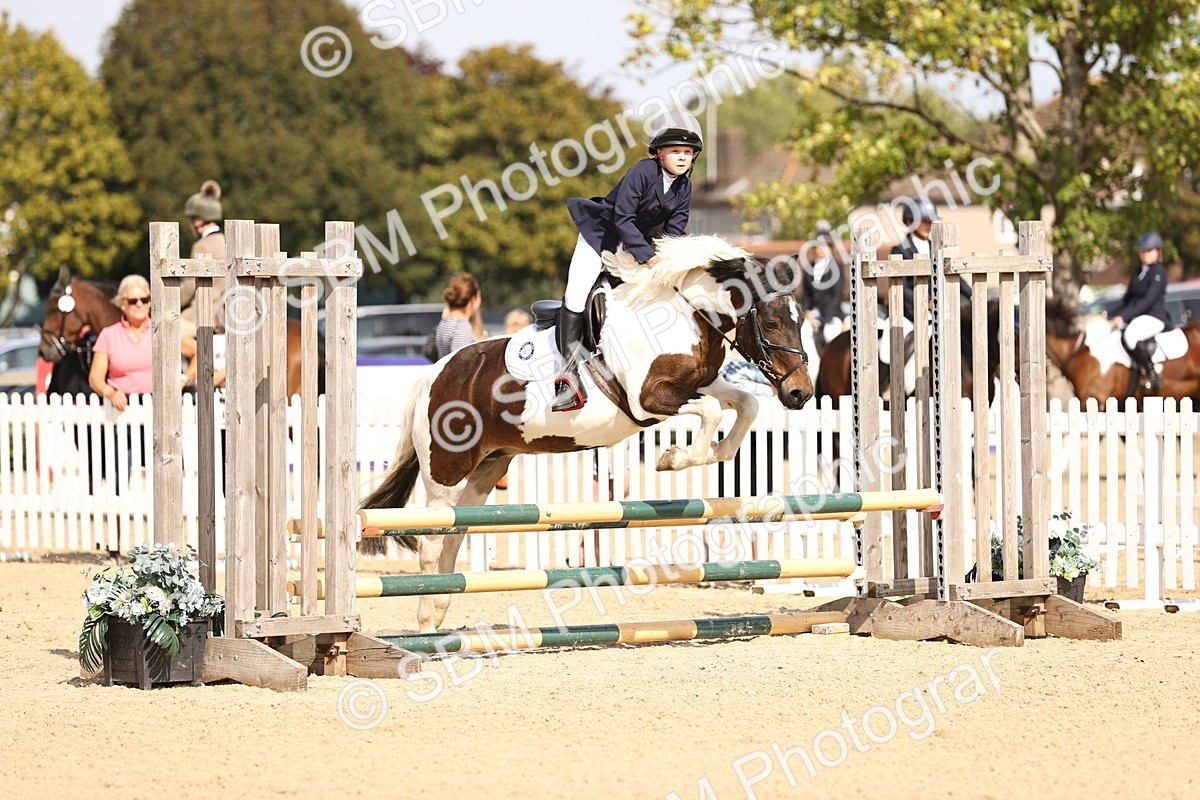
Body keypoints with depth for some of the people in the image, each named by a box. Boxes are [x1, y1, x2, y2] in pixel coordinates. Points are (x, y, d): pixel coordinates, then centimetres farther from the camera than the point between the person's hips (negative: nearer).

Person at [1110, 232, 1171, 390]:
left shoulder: (1159, 272, -9)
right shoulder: (1137, 274, 18)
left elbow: (1148, 300, -18)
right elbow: (1127, 299, 20)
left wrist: (1124, 316, -24)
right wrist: (1114, 317, 4)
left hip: (1156, 317, -9)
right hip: (1137, 317, 9)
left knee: (1130, 335, -39)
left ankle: (1151, 374, -28)